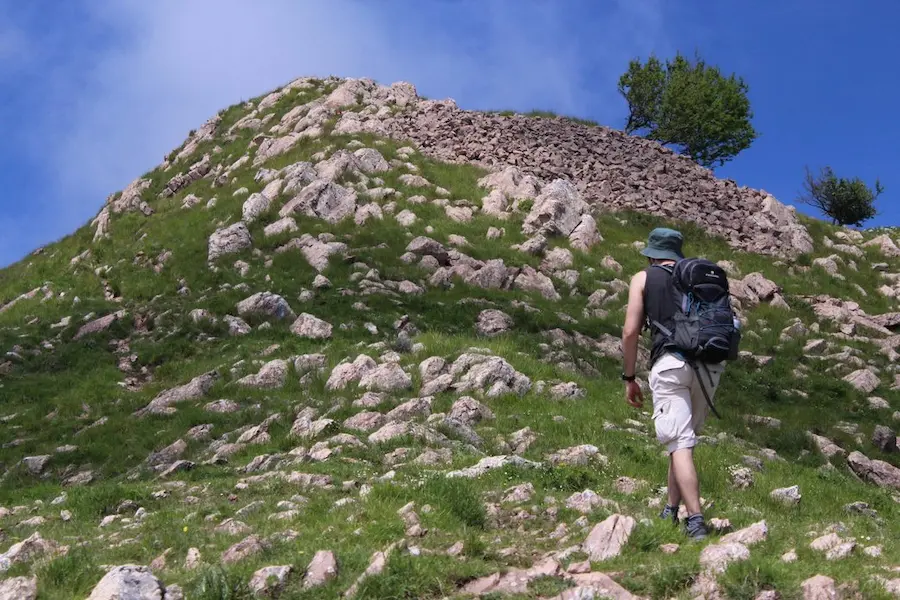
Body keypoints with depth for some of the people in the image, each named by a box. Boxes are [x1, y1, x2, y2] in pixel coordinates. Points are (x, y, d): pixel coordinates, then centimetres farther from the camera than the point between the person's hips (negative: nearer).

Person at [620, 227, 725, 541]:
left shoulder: (644, 278, 13)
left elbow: (630, 331, 5)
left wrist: (629, 378, 11)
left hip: (670, 363, -4)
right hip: (709, 365, 4)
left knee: (680, 443, -8)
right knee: (684, 438, 19)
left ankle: (695, 520, -18)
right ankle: (671, 510, 24)